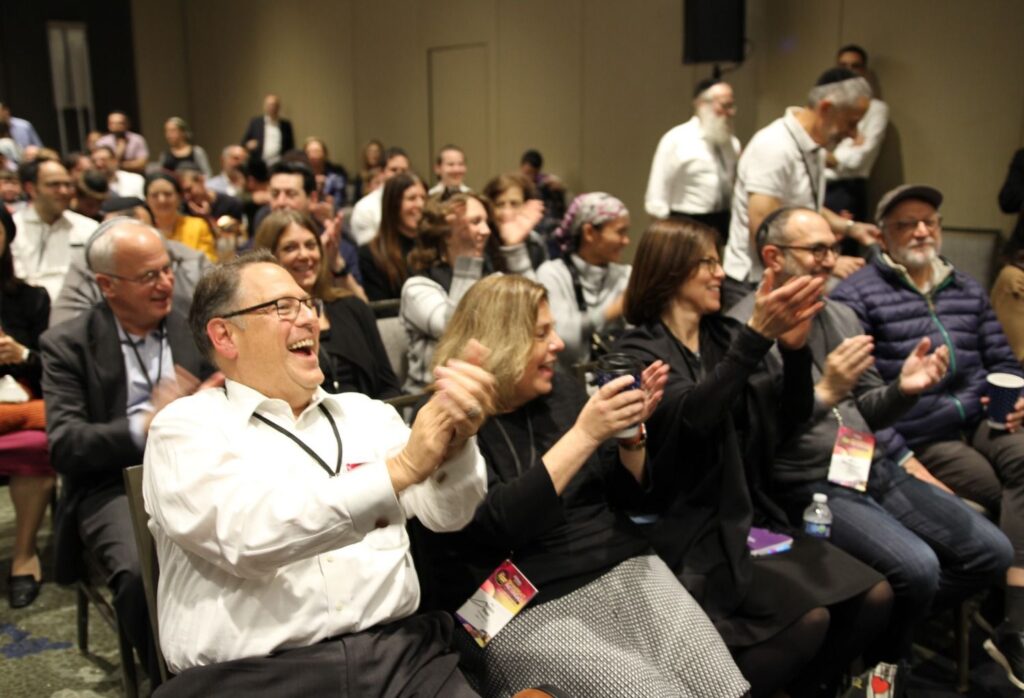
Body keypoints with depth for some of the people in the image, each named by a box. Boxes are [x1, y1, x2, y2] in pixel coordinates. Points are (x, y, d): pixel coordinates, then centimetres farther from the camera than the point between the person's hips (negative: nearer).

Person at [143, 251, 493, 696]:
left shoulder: (365, 413, 14)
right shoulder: (186, 426, 2)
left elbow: (445, 513, 4)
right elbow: (246, 534, -15)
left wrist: (455, 444, -17)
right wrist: (399, 469, -18)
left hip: (398, 653, 3)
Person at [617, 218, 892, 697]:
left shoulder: (724, 337, 11)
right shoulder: (639, 350, -7)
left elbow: (789, 421, 6)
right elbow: (694, 415, -26)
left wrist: (794, 348, -11)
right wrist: (758, 335, -34)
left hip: (752, 516, 7)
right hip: (690, 529, -6)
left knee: (872, 597, -6)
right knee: (807, 618, -23)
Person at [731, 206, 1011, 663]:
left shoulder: (841, 316, 13)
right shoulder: (744, 327, -12)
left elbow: (867, 415, 16)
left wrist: (902, 390, -4)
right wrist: (824, 393, -26)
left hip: (876, 471, 8)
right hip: (811, 487, -8)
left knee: (991, 551, 4)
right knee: (916, 567, -26)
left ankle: (891, 622, 23)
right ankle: (880, 665, 6)